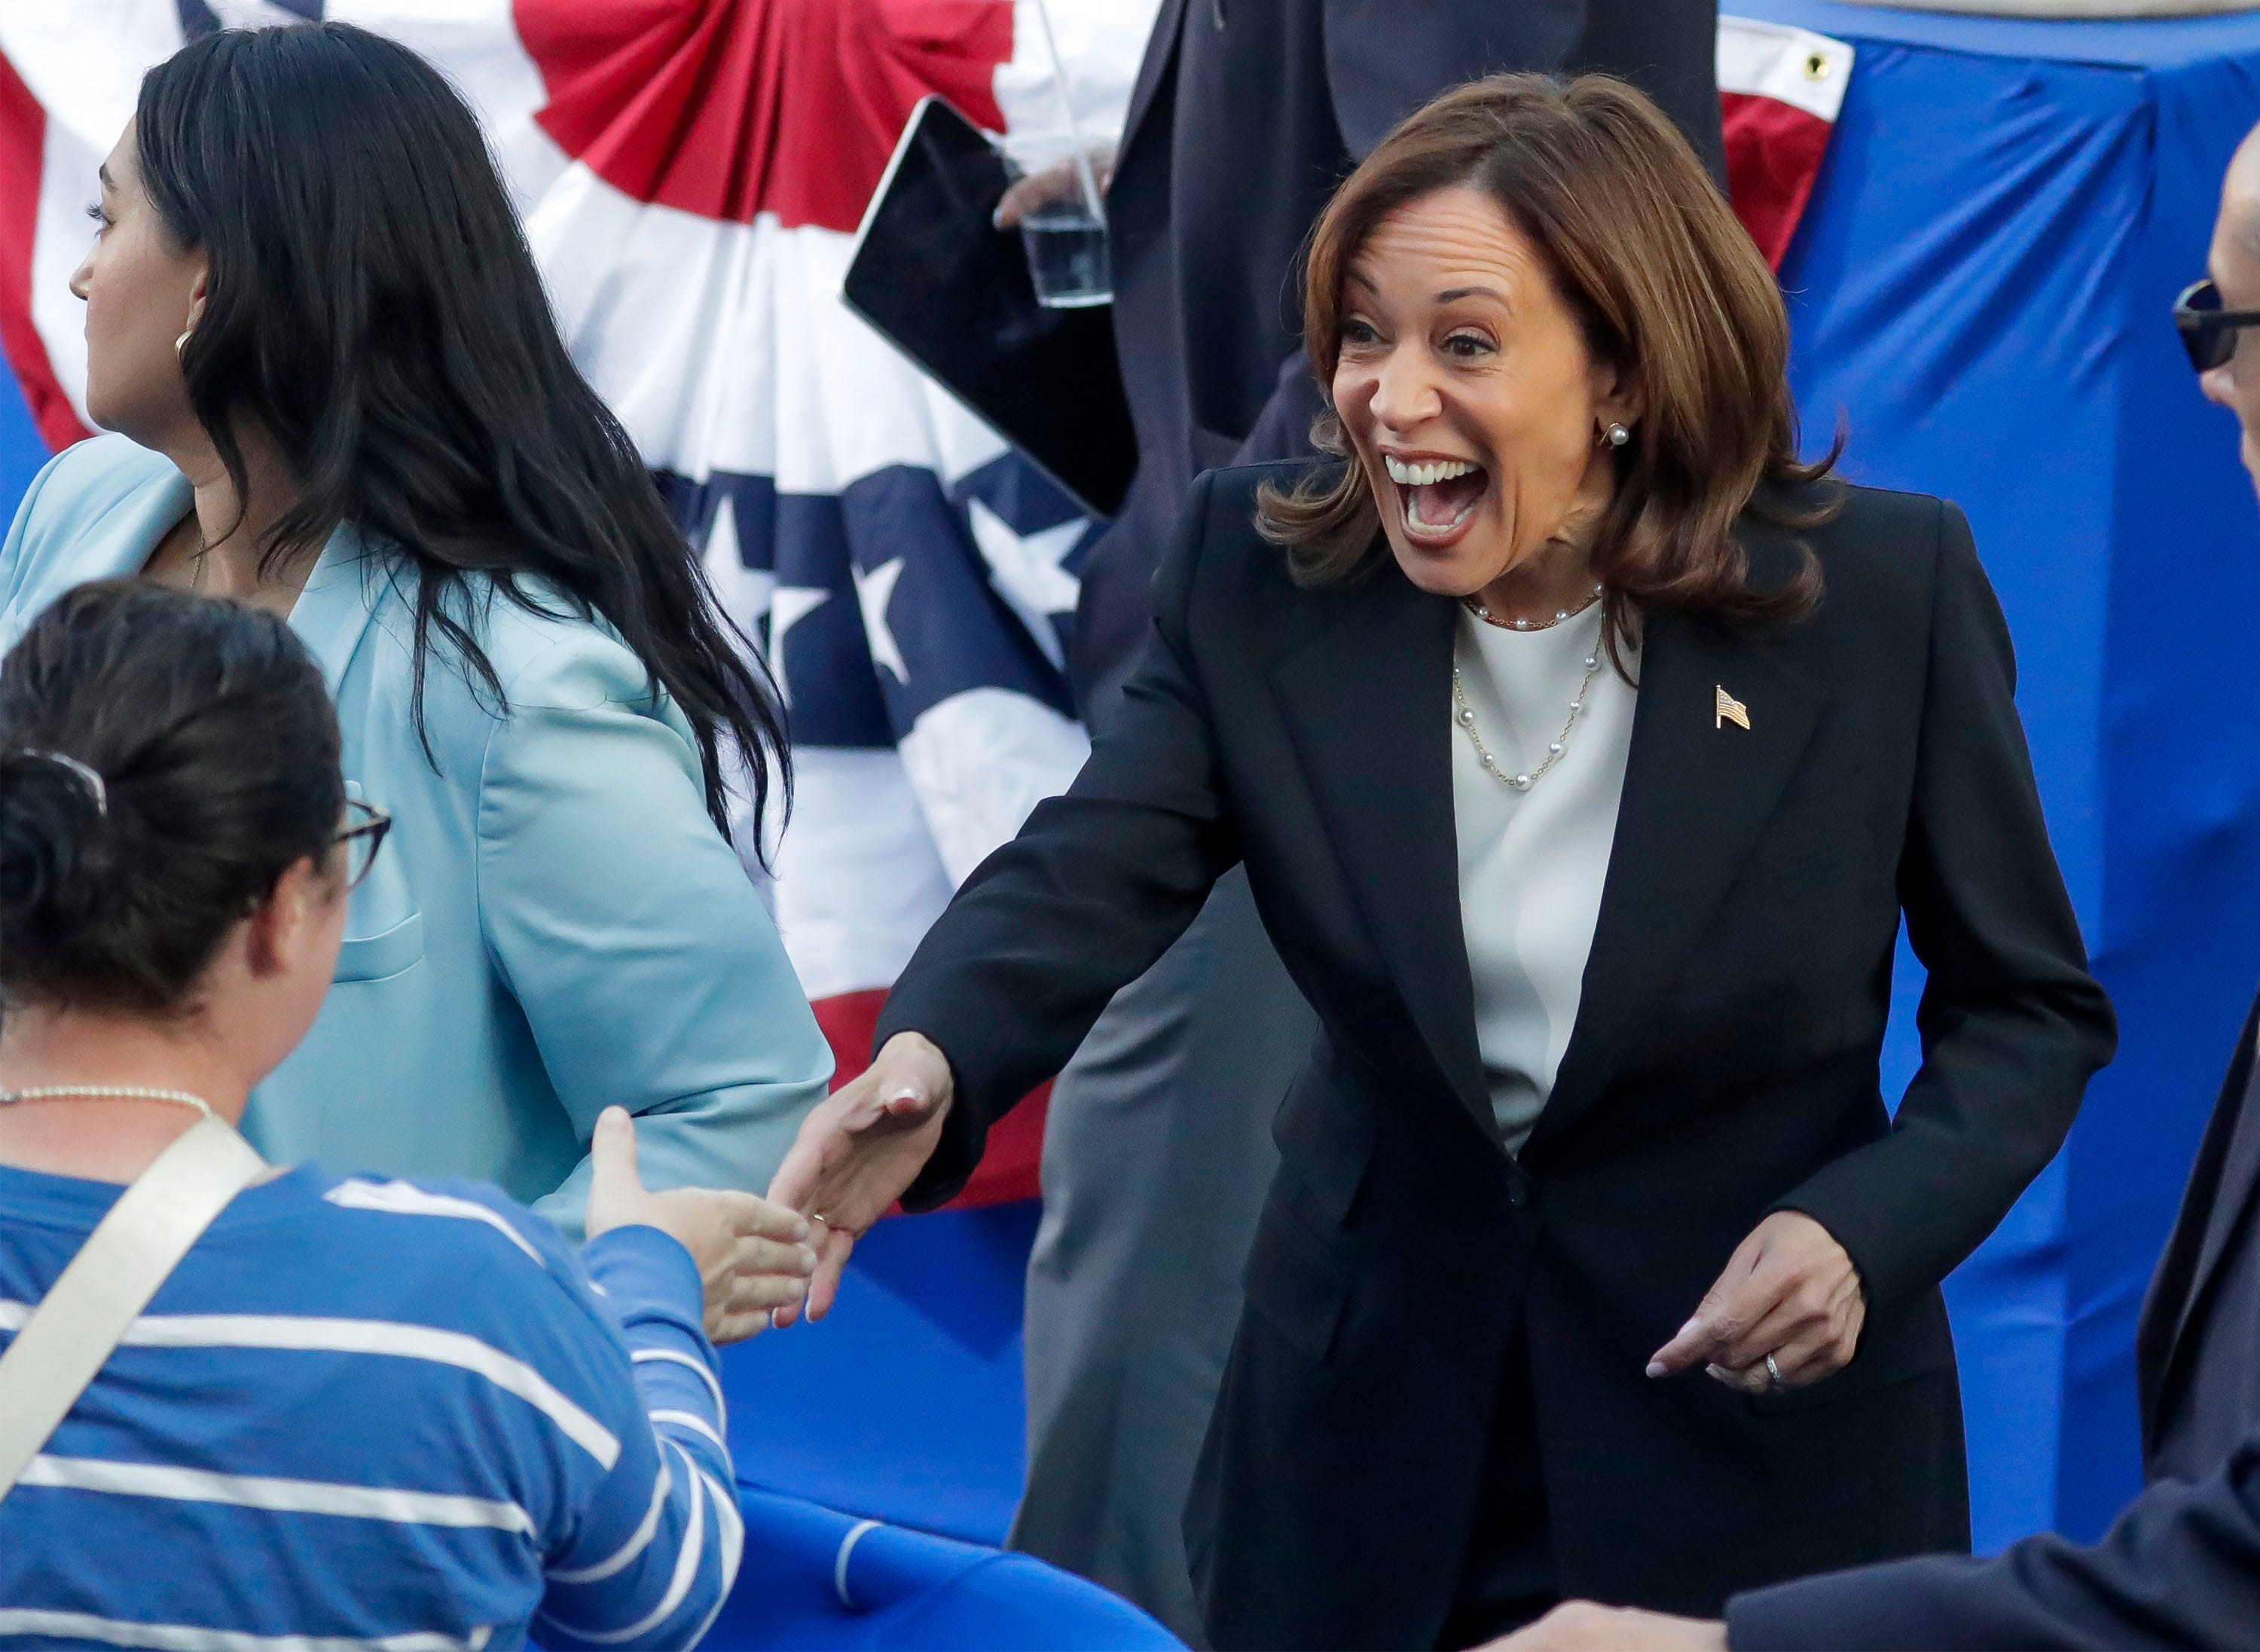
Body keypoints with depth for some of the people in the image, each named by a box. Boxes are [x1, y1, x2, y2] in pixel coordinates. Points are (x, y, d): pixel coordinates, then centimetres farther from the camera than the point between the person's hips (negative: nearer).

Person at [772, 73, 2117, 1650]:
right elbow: (1090, 873, -21)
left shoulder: (1888, 589, -13)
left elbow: (2030, 1004, -4)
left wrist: (1866, 1228, -22)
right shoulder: (1261, 572, -8)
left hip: (1760, 1451, -2)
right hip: (1369, 1437, 2)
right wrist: (927, 1065, -42)